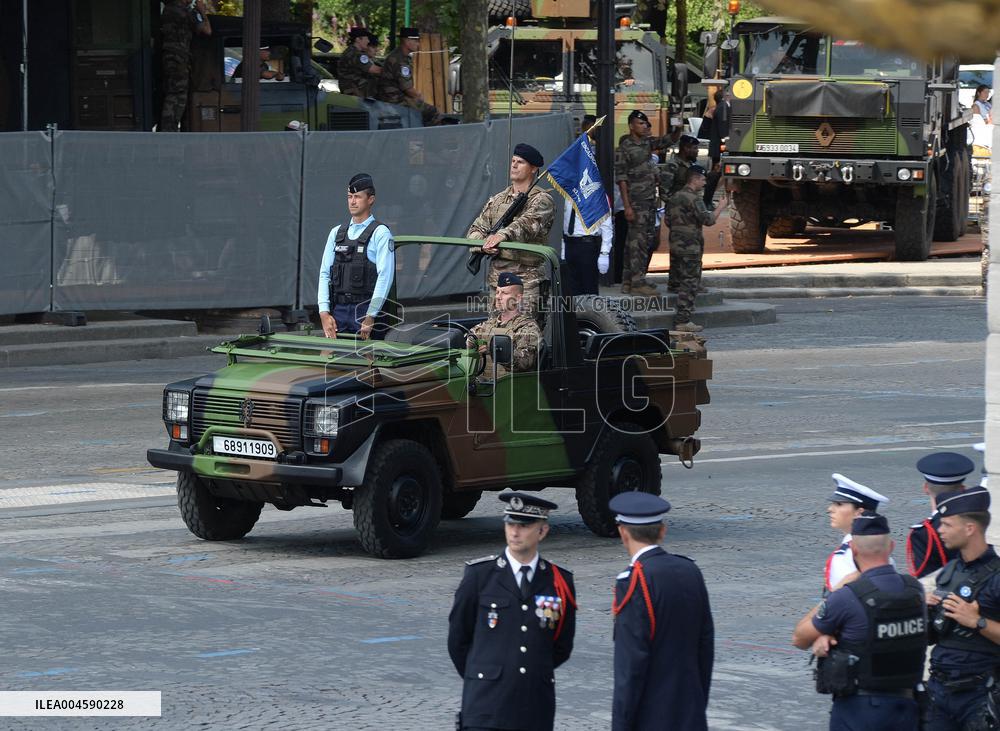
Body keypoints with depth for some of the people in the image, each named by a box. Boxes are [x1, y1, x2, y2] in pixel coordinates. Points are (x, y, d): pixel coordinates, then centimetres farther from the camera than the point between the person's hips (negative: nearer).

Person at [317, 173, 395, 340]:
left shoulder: (380, 233, -1)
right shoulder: (336, 233, 16)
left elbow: (385, 277, -10)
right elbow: (325, 274, 13)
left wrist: (370, 318, -15)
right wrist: (324, 313, 0)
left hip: (366, 309, -5)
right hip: (338, 311, 5)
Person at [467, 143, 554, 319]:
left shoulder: (542, 200, -1)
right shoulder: (497, 201, 19)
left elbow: (528, 223, -21)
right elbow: (476, 229, 14)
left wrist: (504, 235, -40)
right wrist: (483, 244, -11)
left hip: (527, 279, -6)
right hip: (497, 277, 6)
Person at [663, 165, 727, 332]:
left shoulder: (675, 197, 14)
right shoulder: (694, 198, -14)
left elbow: (668, 221, 20)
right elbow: (708, 220, -20)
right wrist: (721, 206, -8)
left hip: (675, 244, 9)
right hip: (690, 246, -9)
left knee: (682, 282, 14)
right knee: (690, 283, -5)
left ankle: (682, 319, 15)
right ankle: (683, 321, -8)